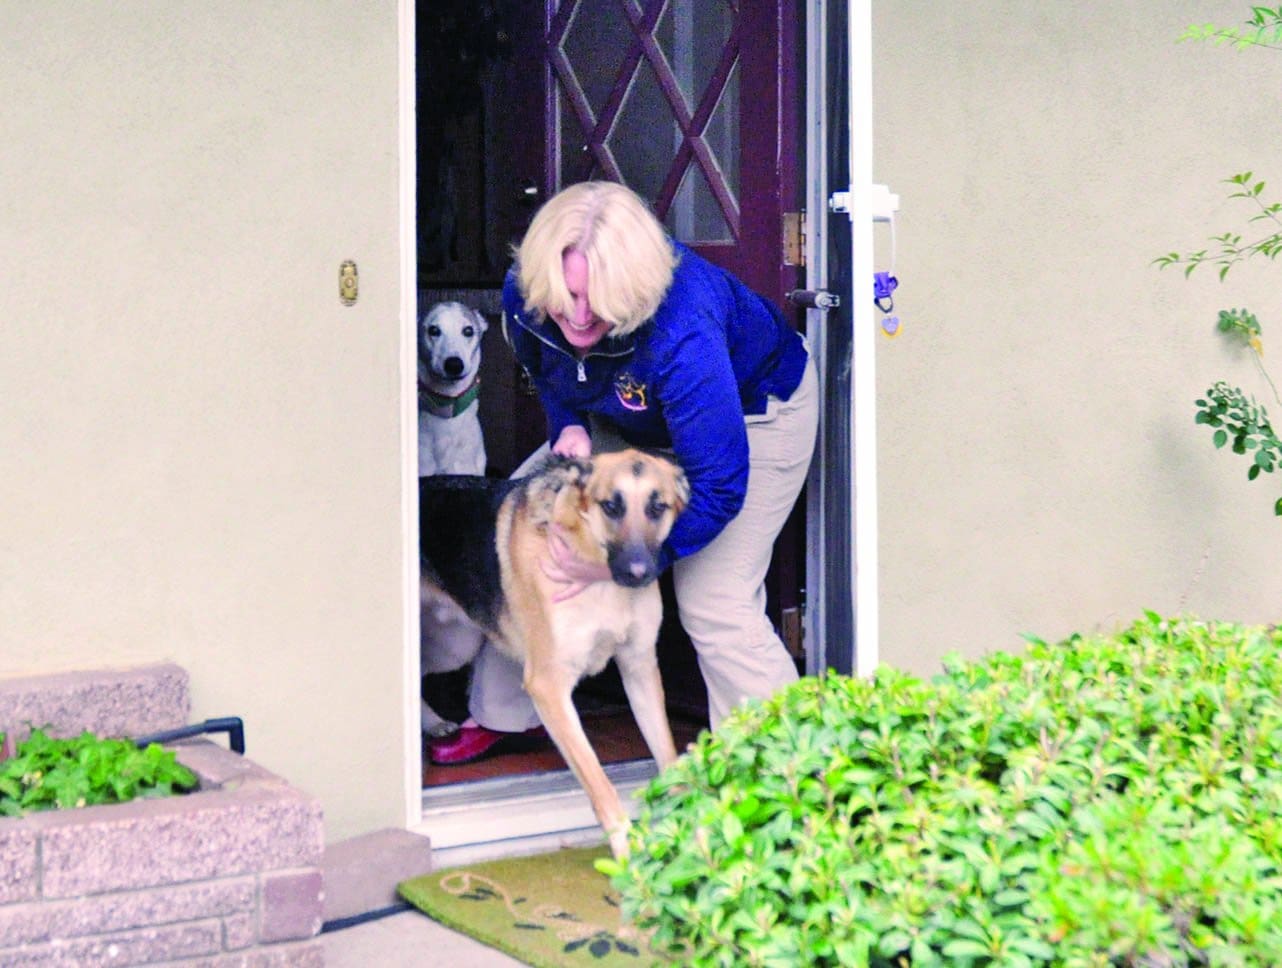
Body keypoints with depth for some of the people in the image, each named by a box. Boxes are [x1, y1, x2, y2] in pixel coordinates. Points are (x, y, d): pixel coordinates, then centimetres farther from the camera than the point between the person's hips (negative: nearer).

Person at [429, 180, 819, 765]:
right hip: (629, 418, 7)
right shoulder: (524, 295, -25)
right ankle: (504, 718, 18)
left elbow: (717, 486, -40)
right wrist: (568, 427, -18)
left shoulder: (681, 333, -45)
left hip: (753, 411, -7)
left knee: (714, 603, -19)